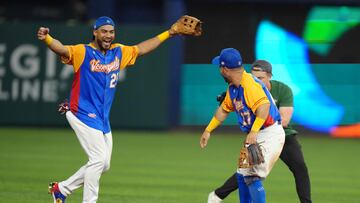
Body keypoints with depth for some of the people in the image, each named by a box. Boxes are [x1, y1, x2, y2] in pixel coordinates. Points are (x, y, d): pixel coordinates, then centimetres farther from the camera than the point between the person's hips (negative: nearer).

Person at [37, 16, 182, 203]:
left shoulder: (118, 53, 9)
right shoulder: (83, 52, -11)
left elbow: (141, 49, 23)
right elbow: (61, 49, -28)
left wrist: (169, 33, 23)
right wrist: (46, 39, -50)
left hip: (102, 118, 8)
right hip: (83, 115, -8)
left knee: (103, 164, 12)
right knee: (99, 158, -14)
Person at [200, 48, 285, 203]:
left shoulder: (249, 84, -24)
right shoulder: (233, 87, 8)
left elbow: (264, 105, -38)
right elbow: (224, 109, 23)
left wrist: (254, 131, -48)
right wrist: (208, 130, 22)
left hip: (270, 135, -11)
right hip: (255, 137, 11)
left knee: (253, 177, -17)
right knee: (242, 176, 18)